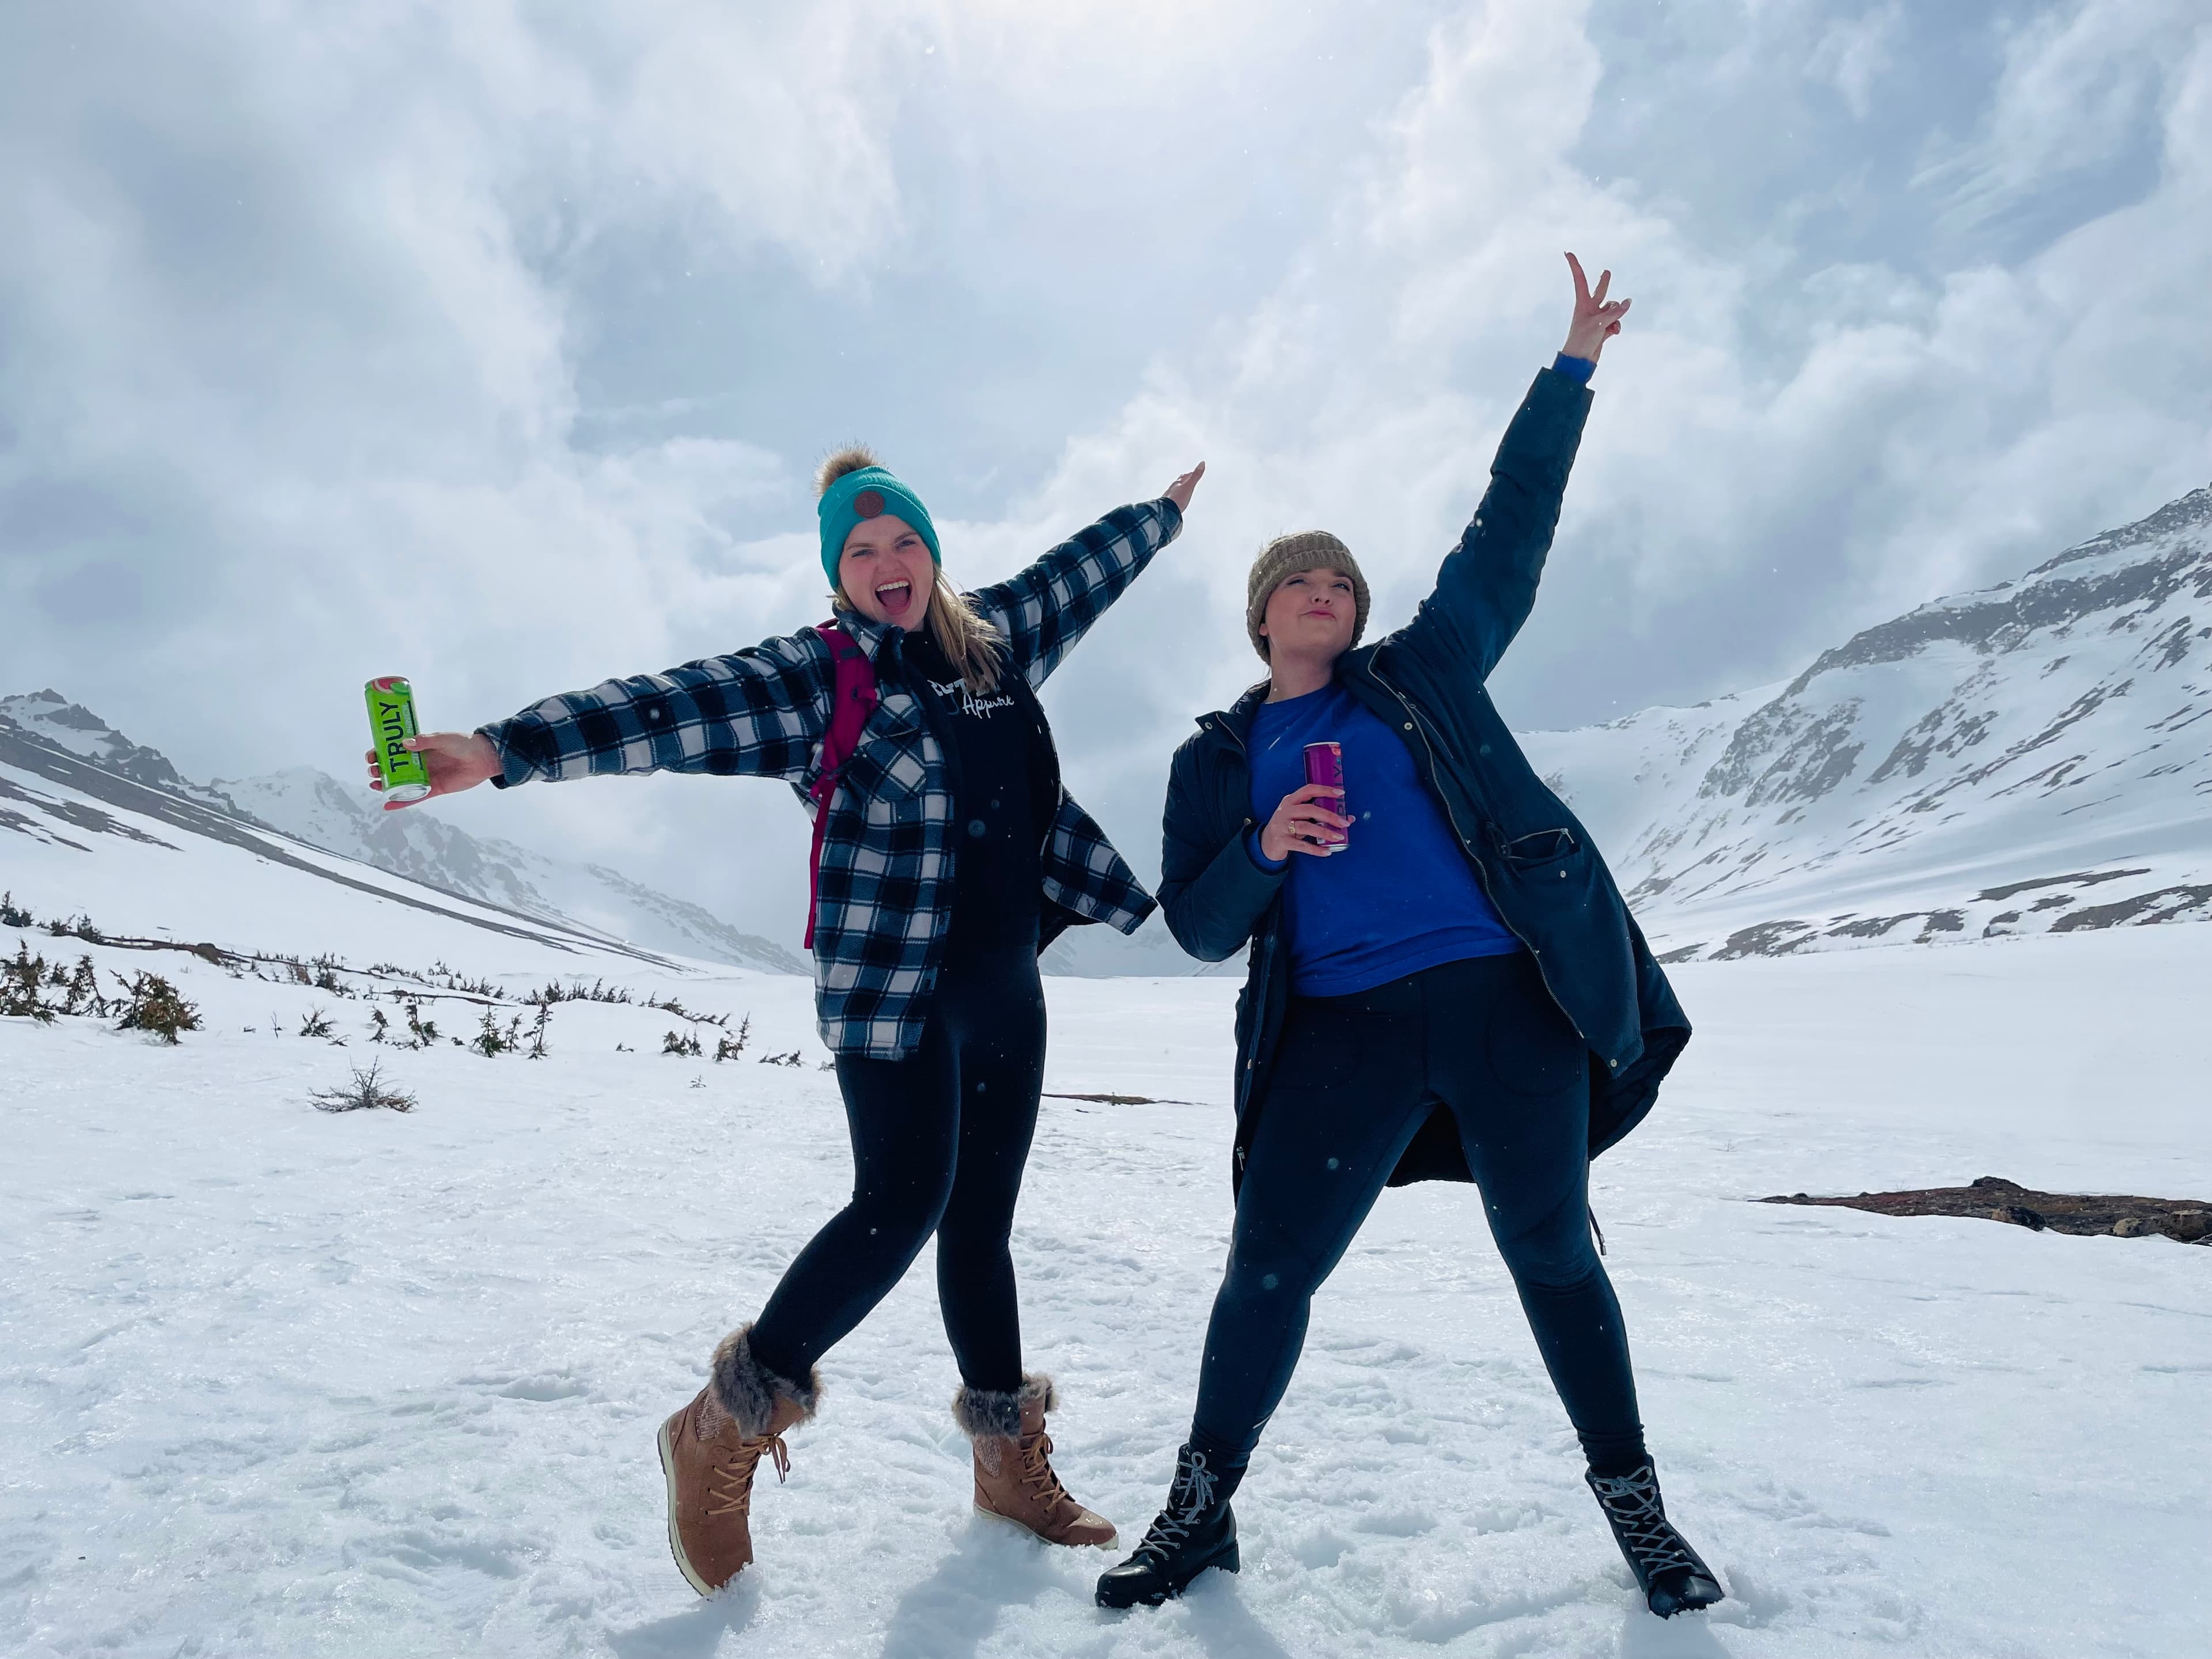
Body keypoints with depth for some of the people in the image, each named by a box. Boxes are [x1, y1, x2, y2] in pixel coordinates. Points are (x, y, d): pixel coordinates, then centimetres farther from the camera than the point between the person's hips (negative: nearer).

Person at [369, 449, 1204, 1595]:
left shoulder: (992, 642, 13)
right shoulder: (820, 671, -5)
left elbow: (1072, 576, 29)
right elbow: (680, 709, -17)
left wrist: (1161, 515, 44)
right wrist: (504, 751, -27)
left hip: (1006, 989, 6)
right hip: (894, 992, -6)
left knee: (979, 1224, 13)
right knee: (902, 1205, -12)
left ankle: (1011, 1460, 27)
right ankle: (725, 1430, 9)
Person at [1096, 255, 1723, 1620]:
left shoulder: (1423, 671, 14)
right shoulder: (1216, 761, 13)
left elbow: (1512, 528, 14)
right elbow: (1198, 925, 7)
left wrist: (1573, 367, 13)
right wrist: (1265, 847, -12)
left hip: (1506, 994, 0)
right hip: (1341, 1029, 0)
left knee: (1551, 1251, 7)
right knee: (1269, 1266, -2)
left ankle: (1635, 1504, 30)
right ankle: (1202, 1507, 20)